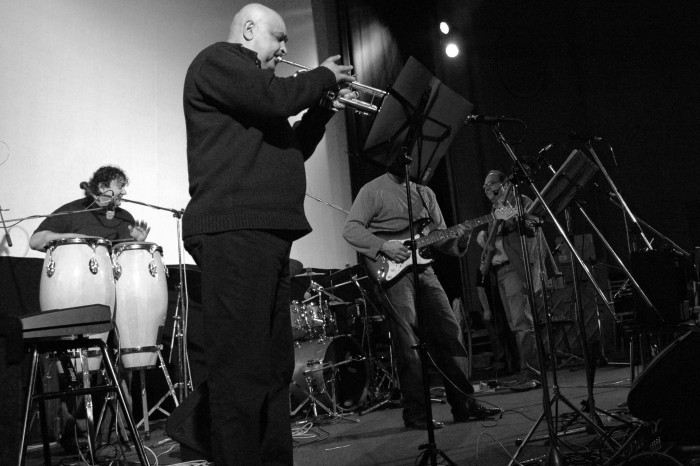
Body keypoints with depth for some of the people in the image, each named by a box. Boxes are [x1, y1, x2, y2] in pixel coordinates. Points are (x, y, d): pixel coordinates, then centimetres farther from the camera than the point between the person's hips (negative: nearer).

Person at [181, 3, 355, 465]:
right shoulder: (218, 60, 2)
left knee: (274, 367, 10)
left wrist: (322, 107, 18)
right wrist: (324, 76, 3)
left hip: (266, 232, 10)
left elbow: (290, 147, 29)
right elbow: (276, 98, -14)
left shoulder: (252, 85, 30)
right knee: (242, 370, -12)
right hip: (234, 231, -10)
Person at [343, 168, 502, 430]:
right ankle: (415, 415, 3)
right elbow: (351, 229, -9)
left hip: (423, 269, 6)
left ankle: (463, 403, 17)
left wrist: (458, 239, -5)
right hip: (393, 271, -6)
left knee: (449, 332, 6)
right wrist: (383, 246, -21)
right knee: (408, 344, -7)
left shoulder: (425, 193, 18)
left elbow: (439, 234, 16)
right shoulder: (373, 191, -1)